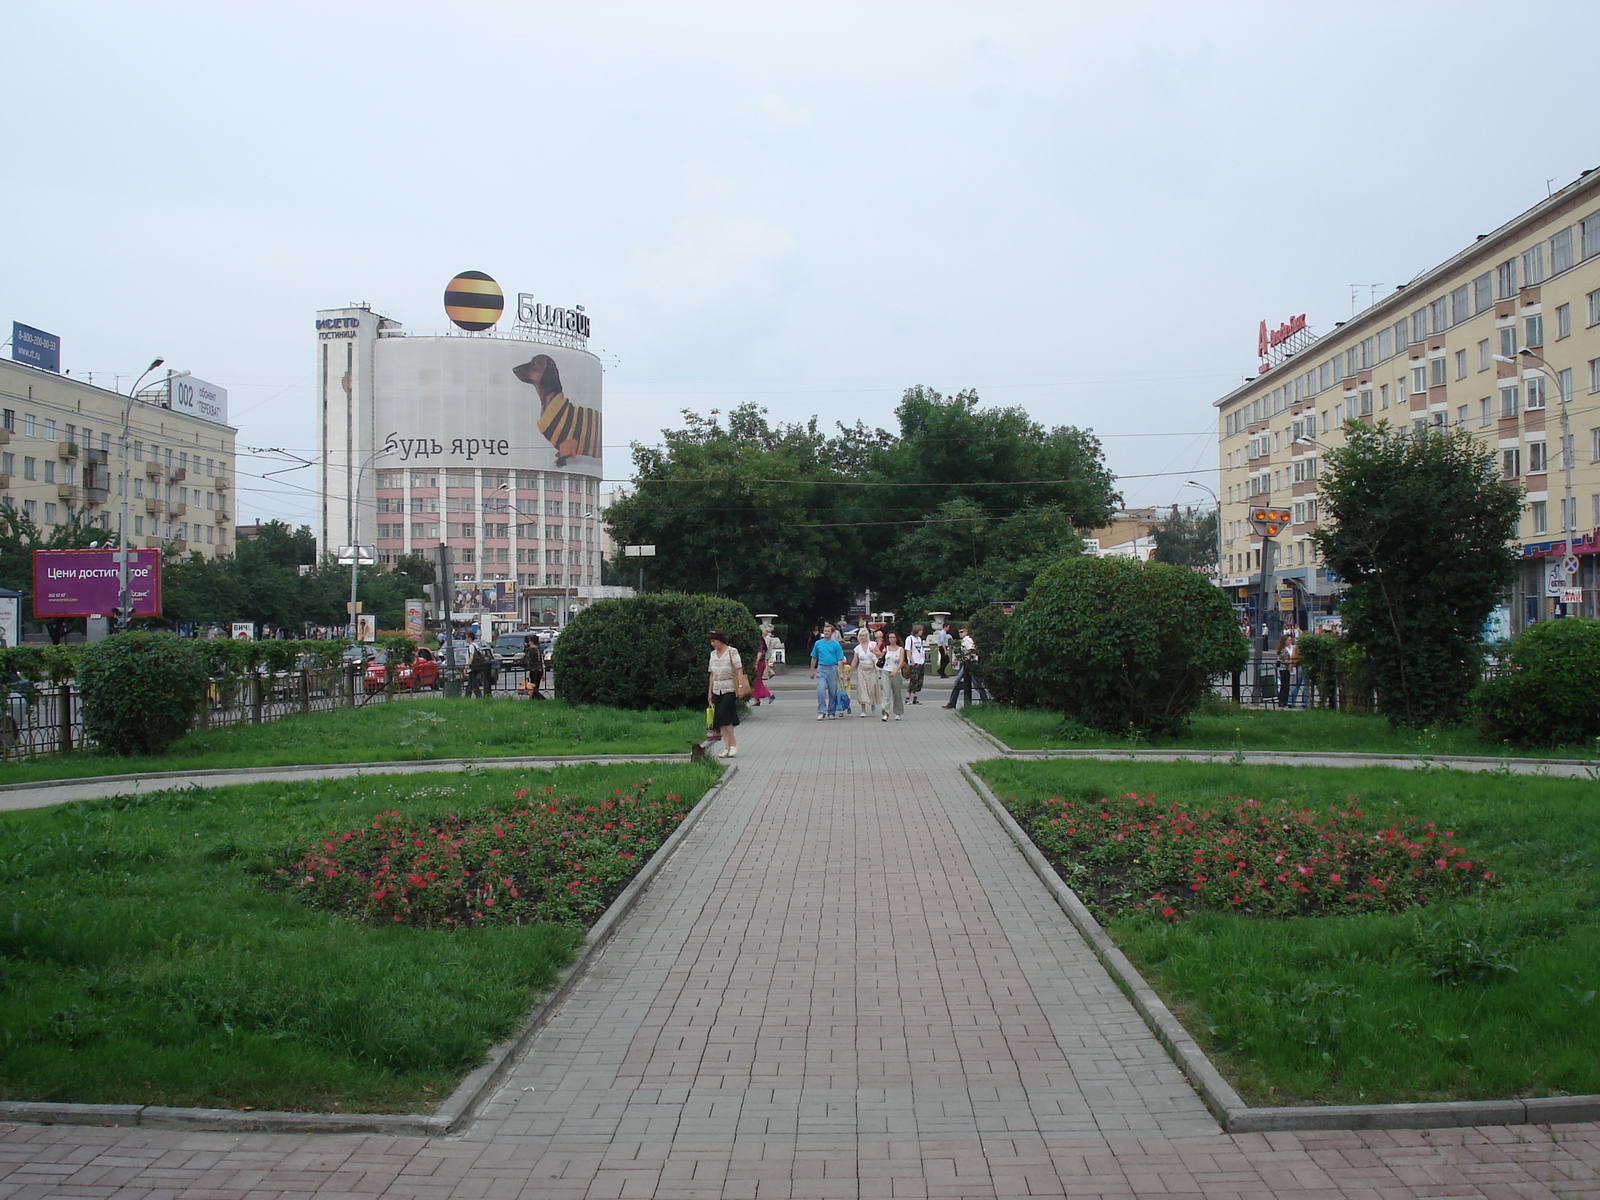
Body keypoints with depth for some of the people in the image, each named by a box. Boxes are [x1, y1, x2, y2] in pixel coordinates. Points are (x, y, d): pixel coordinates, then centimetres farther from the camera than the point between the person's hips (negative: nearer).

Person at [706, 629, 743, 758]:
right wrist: (710, 692, 14)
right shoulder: (713, 654, 14)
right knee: (720, 719, 2)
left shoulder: (732, 652, -4)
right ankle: (727, 747, 4)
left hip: (729, 689, -6)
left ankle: (733, 744, -5)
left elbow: (739, 670, -8)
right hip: (717, 690, 6)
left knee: (724, 716, -15)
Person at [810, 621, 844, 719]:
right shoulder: (818, 643, 6)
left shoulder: (836, 644, 2)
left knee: (832, 692, 6)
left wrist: (840, 673, -6)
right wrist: (812, 671, 10)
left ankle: (831, 712, 18)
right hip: (821, 669, 0)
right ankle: (821, 712, -8)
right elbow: (814, 658, 13)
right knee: (821, 690, -12)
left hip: (832, 669, 0)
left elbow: (840, 660, 1)